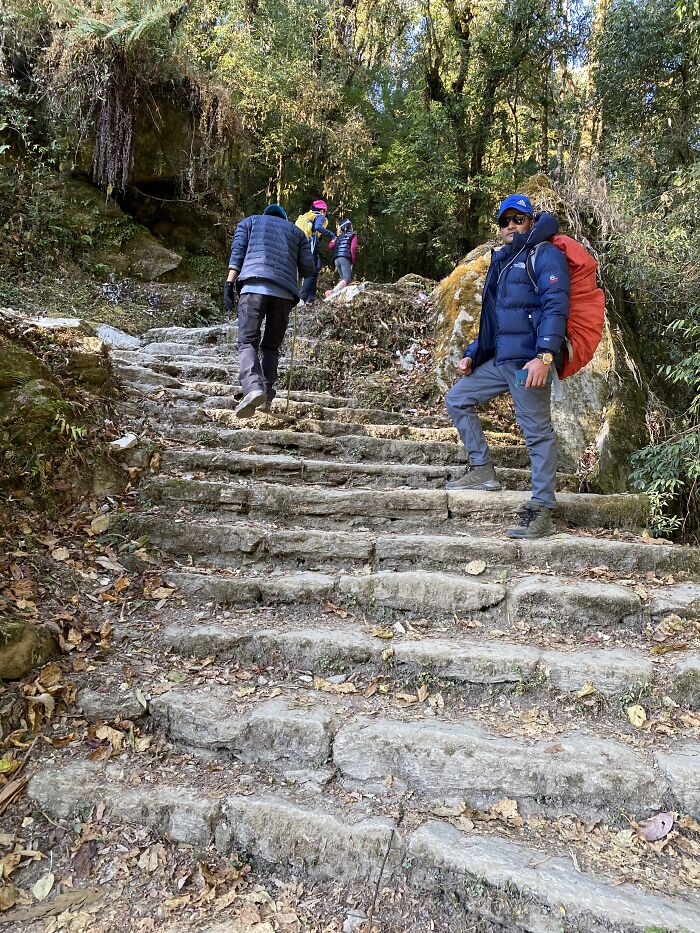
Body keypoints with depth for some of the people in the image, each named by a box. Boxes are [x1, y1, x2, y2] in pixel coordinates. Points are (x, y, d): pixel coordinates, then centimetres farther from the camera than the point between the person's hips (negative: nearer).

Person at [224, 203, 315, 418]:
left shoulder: (250, 221, 27)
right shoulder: (297, 231, 29)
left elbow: (237, 252, 10)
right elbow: (308, 268, 17)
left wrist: (229, 284, 4)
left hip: (255, 285, -2)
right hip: (285, 292, 2)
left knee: (247, 342, -9)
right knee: (271, 346, 12)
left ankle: (253, 387, -35)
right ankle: (266, 398, 0)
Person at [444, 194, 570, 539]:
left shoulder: (545, 254, -1)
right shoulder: (501, 262, 25)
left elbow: (555, 306, -15)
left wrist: (544, 355, -28)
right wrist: (471, 355, 20)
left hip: (529, 360, -9)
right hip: (498, 359, 9)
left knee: (537, 432, -7)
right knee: (457, 399, 11)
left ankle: (541, 510, -2)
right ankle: (482, 470, 16)